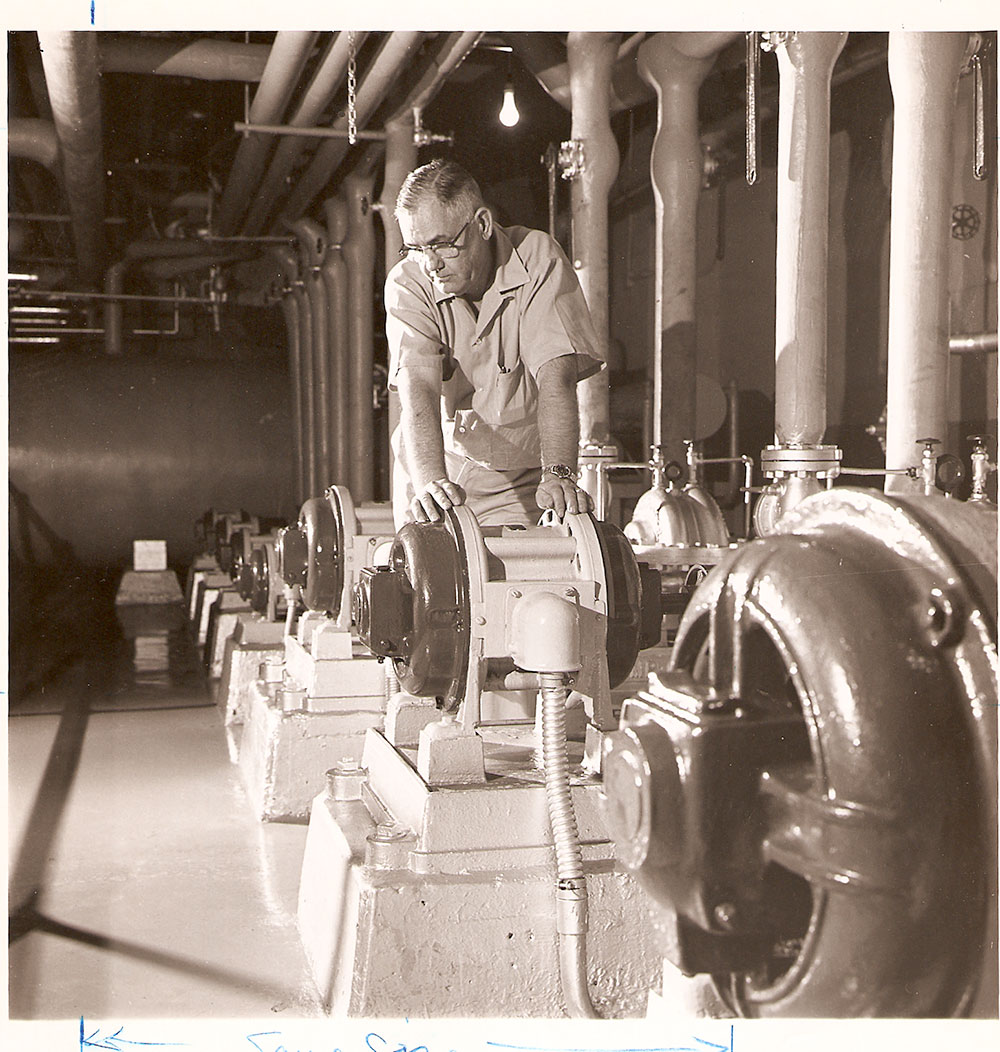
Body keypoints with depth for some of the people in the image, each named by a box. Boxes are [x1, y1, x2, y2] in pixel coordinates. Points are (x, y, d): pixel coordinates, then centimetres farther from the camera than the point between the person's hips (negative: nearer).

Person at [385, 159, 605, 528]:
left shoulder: (538, 258, -13)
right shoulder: (406, 285, -12)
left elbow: (556, 377, -22)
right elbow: (418, 390, -25)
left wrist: (558, 475, -37)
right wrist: (431, 483, -42)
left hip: (523, 481, -1)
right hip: (439, 468, 2)